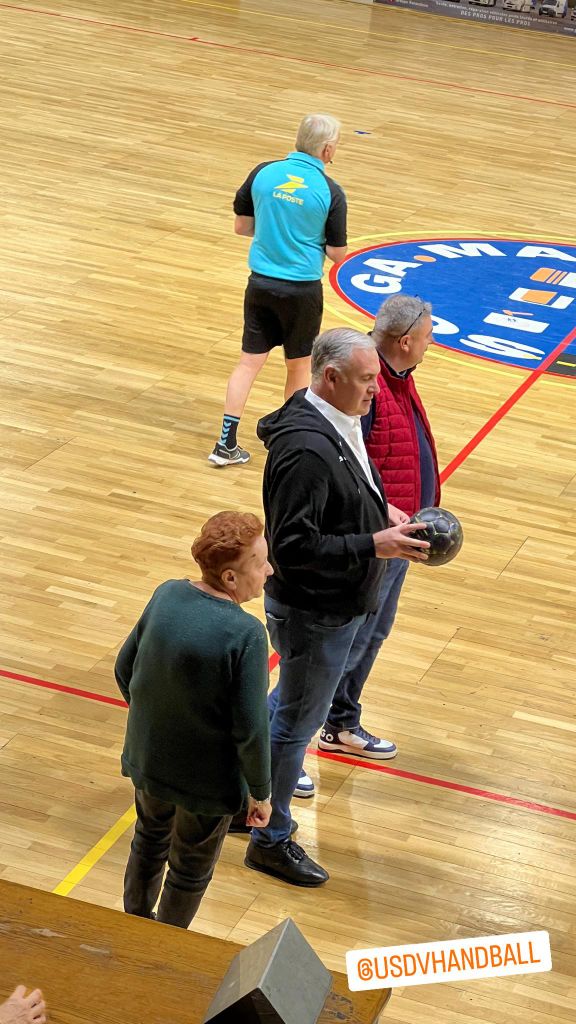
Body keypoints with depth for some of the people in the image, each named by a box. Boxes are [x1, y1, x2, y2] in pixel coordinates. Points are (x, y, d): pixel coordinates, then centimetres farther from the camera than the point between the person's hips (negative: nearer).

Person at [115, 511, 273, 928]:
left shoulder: (166, 596, -12)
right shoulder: (245, 635, -30)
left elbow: (125, 669, 2)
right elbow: (252, 728, -25)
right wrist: (260, 793, -10)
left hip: (149, 760, 6)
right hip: (207, 781, -6)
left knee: (150, 839, 30)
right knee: (191, 871, 18)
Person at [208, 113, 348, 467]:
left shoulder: (263, 173, -3)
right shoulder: (330, 192, -12)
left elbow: (241, 226, 6)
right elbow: (337, 254, -6)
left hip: (260, 282, 3)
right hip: (302, 288, -3)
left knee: (250, 361, 9)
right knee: (300, 365, 15)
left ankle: (227, 443, 6)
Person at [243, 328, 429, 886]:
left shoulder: (338, 422, 0)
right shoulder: (307, 450, -31)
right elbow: (293, 547, -31)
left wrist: (383, 516, 2)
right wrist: (373, 545, -30)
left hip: (342, 604, 9)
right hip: (312, 613, -9)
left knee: (289, 704, 26)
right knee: (298, 721, 8)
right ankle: (270, 841, 26)